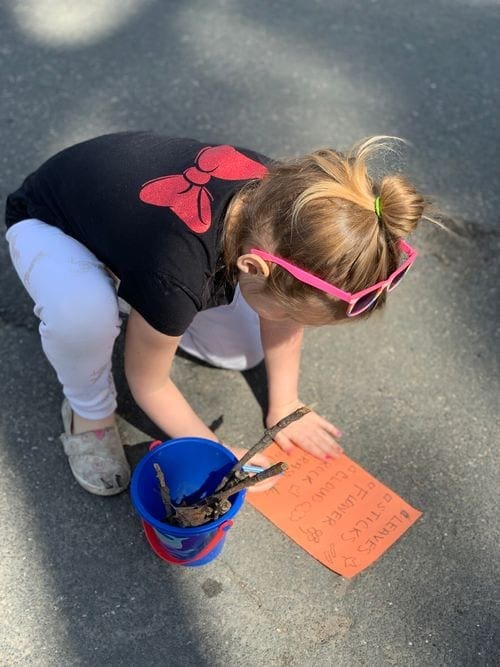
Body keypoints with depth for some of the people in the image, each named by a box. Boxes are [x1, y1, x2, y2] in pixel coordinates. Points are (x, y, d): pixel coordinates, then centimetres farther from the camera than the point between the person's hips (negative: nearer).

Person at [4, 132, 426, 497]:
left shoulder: (282, 196, -28)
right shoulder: (174, 276, -44)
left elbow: (285, 303, -8)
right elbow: (149, 383, -23)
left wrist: (284, 404, -2)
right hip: (48, 225, -5)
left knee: (244, 353, -2)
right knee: (82, 313, -40)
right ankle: (89, 410, -7)